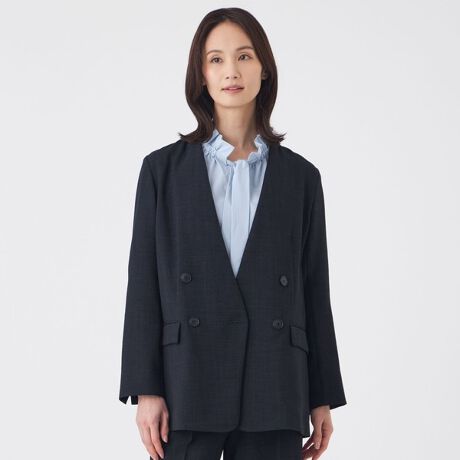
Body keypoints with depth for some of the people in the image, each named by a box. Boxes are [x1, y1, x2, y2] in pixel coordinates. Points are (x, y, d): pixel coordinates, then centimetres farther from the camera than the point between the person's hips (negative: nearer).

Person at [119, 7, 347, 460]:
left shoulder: (300, 176, 9)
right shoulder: (163, 168, 5)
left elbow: (314, 288, 9)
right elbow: (144, 284, 3)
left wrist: (323, 398, 7)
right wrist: (146, 389, -5)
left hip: (274, 388, 1)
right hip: (188, 384, -1)